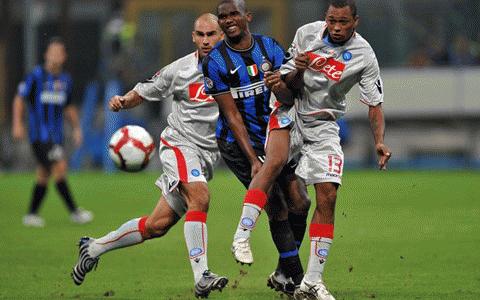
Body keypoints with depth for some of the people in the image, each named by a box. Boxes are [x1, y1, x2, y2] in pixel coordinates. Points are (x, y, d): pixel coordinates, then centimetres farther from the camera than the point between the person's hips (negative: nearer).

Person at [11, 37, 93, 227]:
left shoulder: (65, 79, 11)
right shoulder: (36, 76, -7)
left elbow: (69, 107, 22)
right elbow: (20, 99, -2)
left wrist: (77, 128, 13)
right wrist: (17, 124, -11)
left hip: (56, 135, 7)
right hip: (39, 133, -7)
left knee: (44, 176, 9)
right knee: (60, 168, -16)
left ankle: (31, 215, 18)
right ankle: (74, 212, -15)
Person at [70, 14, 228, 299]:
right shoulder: (179, 70, -4)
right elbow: (141, 93, 5)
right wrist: (122, 101, -15)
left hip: (207, 155, 4)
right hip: (180, 143, -4)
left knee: (158, 225, 5)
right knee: (200, 197, -31)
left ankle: (95, 247, 25)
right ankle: (201, 277, -35)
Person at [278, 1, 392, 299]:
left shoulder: (364, 55, -11)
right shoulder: (306, 33, -7)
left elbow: (375, 104, -6)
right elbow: (290, 84, 0)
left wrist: (380, 141, -22)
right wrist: (297, 71, -23)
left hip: (323, 127, -1)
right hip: (289, 117, 1)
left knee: (327, 197, -12)